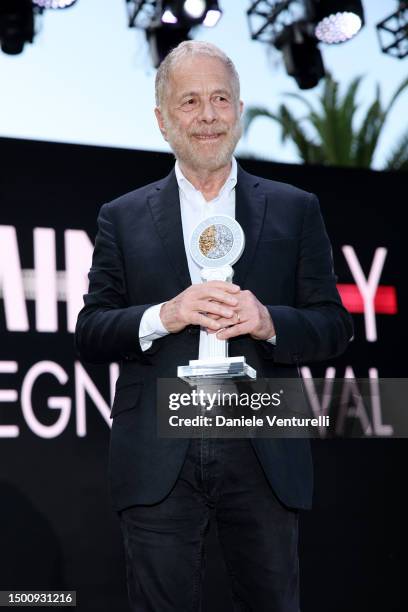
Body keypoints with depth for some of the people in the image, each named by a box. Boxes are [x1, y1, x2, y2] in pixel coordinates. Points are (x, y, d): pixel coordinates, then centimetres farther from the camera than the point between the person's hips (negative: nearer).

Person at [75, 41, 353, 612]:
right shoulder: (124, 217, 9)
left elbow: (335, 326, 7)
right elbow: (89, 334, 4)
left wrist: (270, 322, -13)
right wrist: (164, 316, -14)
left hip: (264, 456, 1)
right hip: (158, 455, 0)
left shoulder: (295, 210, 9)